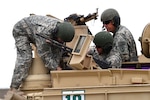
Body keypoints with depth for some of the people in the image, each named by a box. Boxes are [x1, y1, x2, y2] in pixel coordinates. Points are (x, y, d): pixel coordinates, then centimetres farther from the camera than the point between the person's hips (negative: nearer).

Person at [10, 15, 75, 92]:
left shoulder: (62, 29, -22)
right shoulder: (44, 33, -44)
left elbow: (57, 50, -13)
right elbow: (44, 54, -36)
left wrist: (56, 66, -17)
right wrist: (57, 68, -34)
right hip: (21, 30, -8)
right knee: (25, 57, -24)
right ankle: (14, 88, -27)